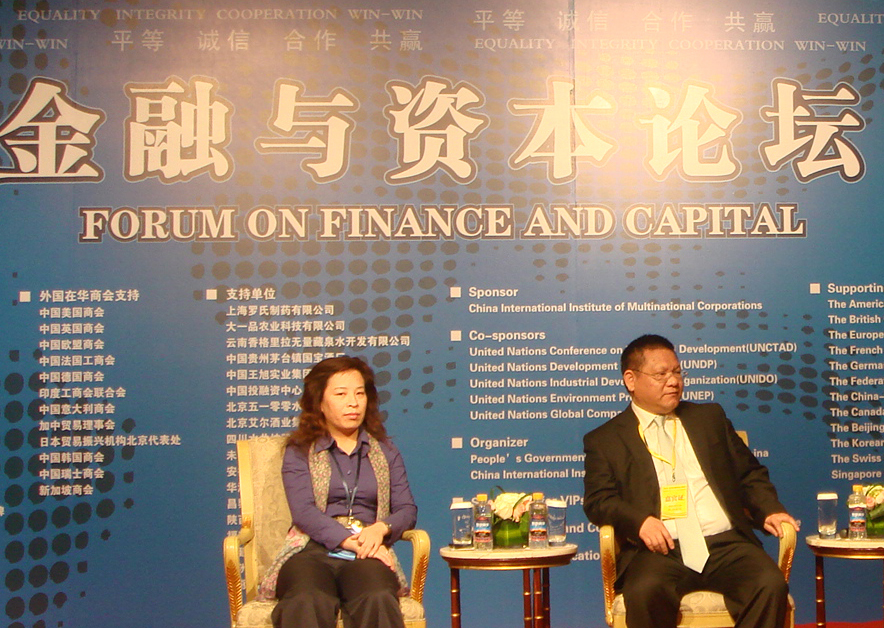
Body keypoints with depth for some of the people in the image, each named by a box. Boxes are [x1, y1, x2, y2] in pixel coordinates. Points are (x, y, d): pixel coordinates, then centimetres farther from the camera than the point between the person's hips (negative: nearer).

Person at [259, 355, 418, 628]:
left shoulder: (385, 452, 25)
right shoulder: (299, 452, 15)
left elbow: (407, 509, 15)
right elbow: (303, 511, -1)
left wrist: (380, 529, -9)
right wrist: (350, 541, -16)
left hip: (368, 553, 2)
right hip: (312, 548, -2)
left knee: (378, 600, -37)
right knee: (308, 605, -40)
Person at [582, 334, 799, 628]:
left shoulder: (709, 417, 24)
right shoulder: (603, 440, 13)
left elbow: (750, 473, 24)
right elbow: (598, 501, 3)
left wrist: (769, 510, 3)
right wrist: (639, 521, -17)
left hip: (725, 543, 3)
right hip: (661, 550, -3)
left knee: (771, 585, -26)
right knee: (645, 590, -35)